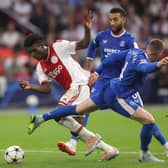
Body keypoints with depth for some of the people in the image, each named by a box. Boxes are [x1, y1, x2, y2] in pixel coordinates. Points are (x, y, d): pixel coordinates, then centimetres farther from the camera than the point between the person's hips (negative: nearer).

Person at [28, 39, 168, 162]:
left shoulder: (134, 52, 1)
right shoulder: (140, 60, -24)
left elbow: (114, 58, 12)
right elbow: (145, 67, -49)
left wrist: (98, 72, 24)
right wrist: (157, 65, -70)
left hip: (109, 89, 9)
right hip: (118, 97, -9)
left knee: (78, 109, 23)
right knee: (149, 120, -7)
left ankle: (40, 119, 29)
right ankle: (144, 154, 11)